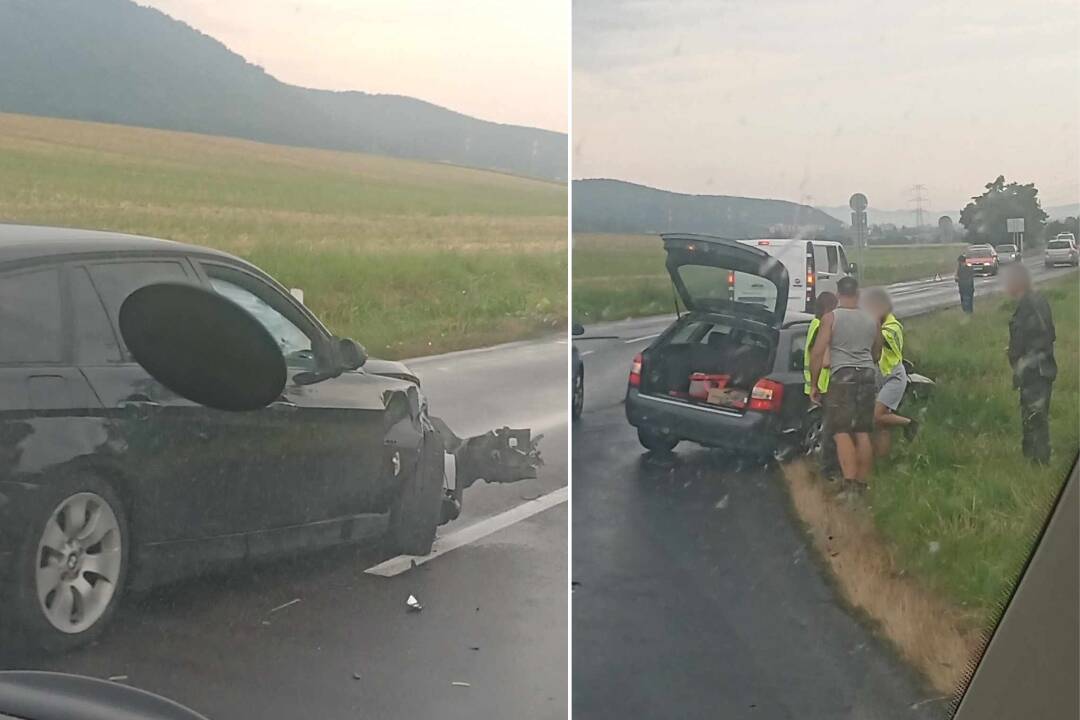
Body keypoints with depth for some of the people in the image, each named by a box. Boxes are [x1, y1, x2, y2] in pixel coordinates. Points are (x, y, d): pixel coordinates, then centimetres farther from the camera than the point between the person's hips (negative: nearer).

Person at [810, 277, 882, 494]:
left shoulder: (831, 318, -2)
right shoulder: (871, 320, 12)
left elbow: (817, 353, -8)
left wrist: (814, 384, -1)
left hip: (842, 376, -5)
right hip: (868, 375, 5)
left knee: (841, 431, -7)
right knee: (863, 432, 11)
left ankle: (850, 482, -20)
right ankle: (863, 483, 15)